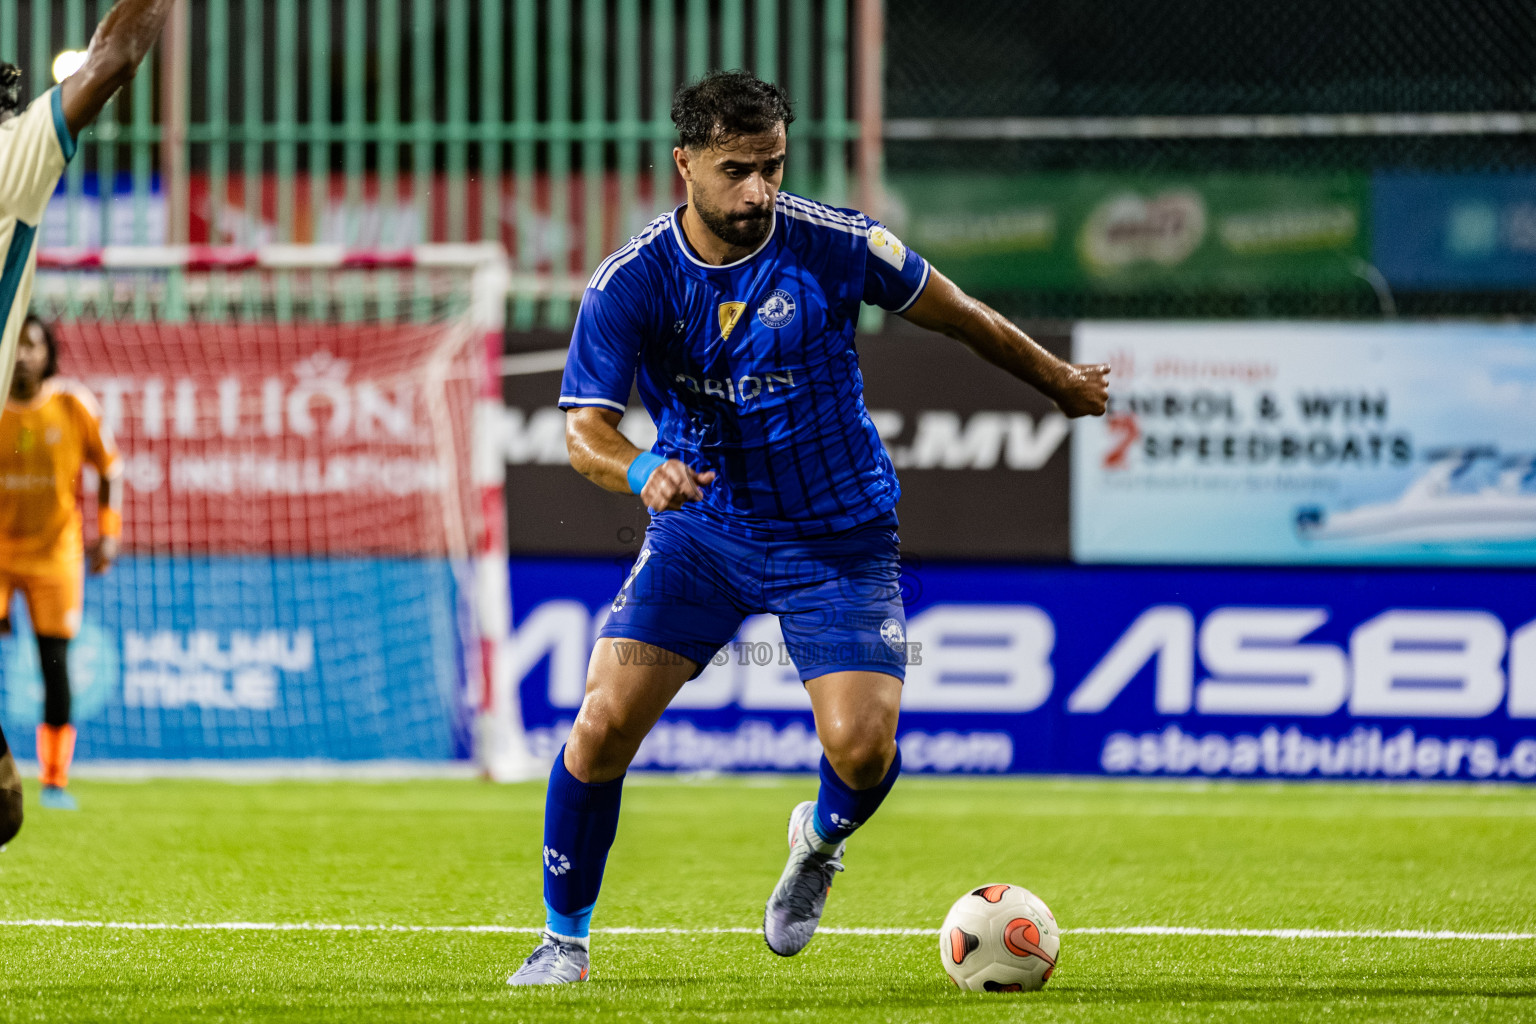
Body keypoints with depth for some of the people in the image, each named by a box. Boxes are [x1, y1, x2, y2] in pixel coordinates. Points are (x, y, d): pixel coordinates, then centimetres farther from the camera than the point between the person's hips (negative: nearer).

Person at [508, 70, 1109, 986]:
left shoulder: (832, 244, -14)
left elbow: (957, 315, 3)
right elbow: (586, 427, -17)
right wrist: (642, 471, -41)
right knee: (606, 720, -15)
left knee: (862, 747, -17)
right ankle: (566, 938, 5)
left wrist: (1060, 381, 16)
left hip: (838, 534, -1)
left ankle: (820, 841, 22)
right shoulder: (630, 283, -14)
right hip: (702, 525, 1)